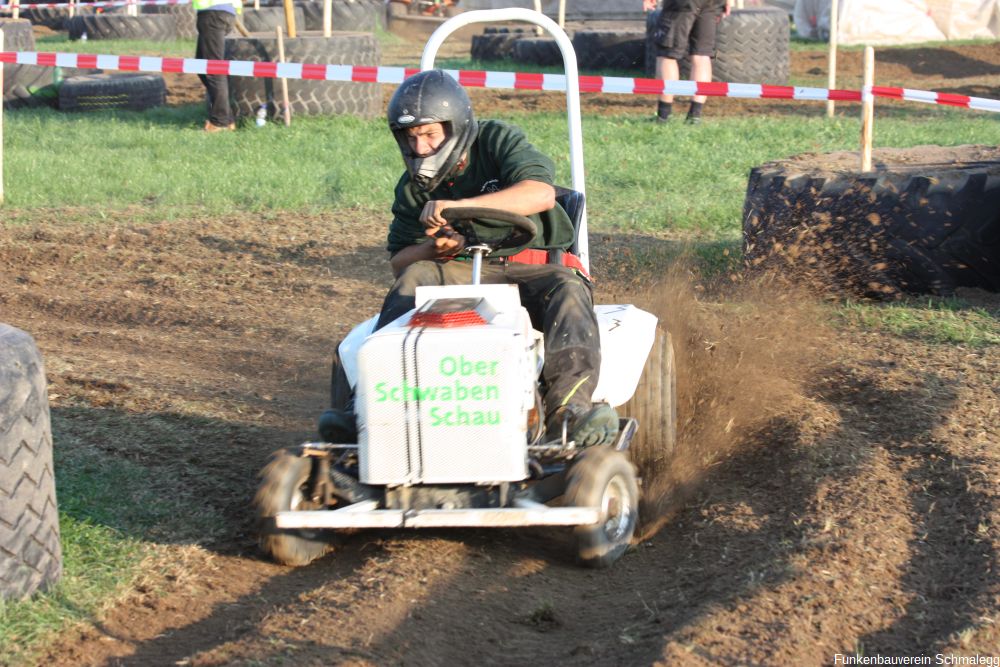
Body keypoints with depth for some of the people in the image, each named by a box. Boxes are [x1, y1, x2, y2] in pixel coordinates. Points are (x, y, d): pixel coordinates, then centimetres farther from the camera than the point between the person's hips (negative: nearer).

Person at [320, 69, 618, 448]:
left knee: (567, 288, -34)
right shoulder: (414, 187, 8)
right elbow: (398, 260, 7)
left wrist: (461, 206, -33)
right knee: (416, 277, -24)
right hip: (464, 275, 3)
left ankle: (568, 409, -51)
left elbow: (541, 193, -23)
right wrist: (433, 248, -18)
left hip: (534, 269, -3)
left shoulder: (498, 142, -4)